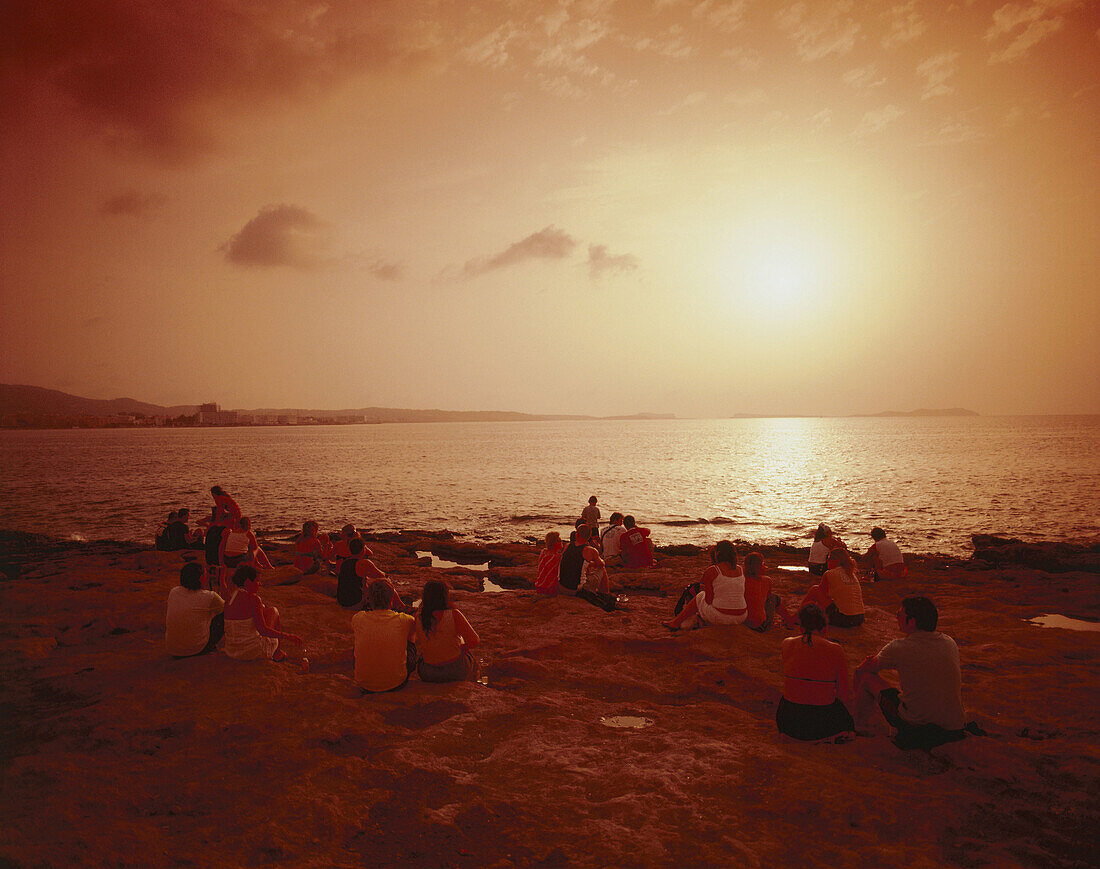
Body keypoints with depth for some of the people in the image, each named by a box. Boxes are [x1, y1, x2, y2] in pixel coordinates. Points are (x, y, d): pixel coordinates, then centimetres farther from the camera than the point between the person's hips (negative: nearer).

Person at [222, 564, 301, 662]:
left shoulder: (230, 598, 3)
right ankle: (278, 653, 25)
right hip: (253, 651, -7)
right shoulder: (253, 599, -18)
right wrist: (288, 636, -19)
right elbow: (263, 630, -24)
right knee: (273, 611, 14)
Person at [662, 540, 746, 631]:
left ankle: (676, 622, 36)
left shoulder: (710, 571, -10)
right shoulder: (740, 570, 6)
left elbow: (709, 599, -9)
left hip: (719, 617, -5)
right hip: (741, 618, 5)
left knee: (699, 597, 25)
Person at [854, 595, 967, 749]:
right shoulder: (950, 642, 3)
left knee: (866, 677, 9)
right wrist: (884, 661, 28)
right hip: (956, 729, 5)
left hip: (916, 728, -5)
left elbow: (862, 670, 4)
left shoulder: (898, 649, -13)